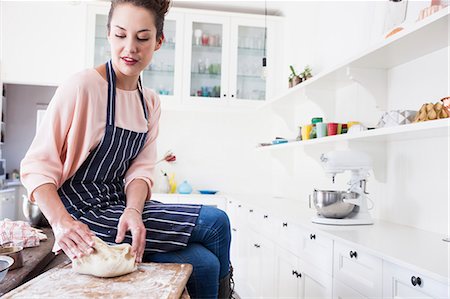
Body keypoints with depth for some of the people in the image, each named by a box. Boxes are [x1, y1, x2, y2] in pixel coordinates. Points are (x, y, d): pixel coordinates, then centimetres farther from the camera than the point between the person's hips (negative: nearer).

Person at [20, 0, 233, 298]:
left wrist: (133, 211, -21)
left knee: (204, 263, -13)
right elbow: (38, 166, -14)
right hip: (86, 213, -6)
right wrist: (61, 221, -30)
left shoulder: (151, 102, 5)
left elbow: (141, 170, -1)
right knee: (215, 222, -16)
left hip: (122, 203, 6)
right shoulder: (82, 87, -15)